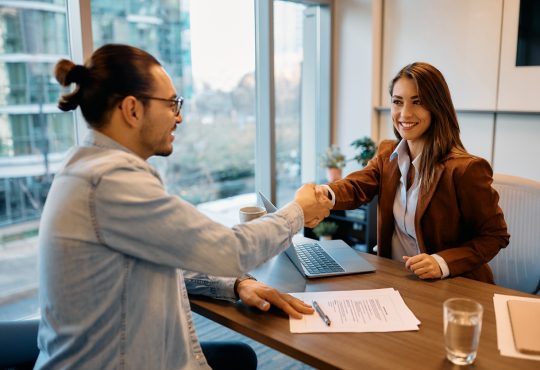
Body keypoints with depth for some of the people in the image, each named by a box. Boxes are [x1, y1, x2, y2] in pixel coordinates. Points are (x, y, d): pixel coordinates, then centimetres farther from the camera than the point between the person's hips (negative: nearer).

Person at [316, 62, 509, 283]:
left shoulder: (465, 169, -17)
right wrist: (327, 193, -31)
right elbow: (357, 187, -9)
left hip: (452, 287, -5)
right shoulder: (388, 153, 4)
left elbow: (495, 236, -10)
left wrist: (443, 263, -24)